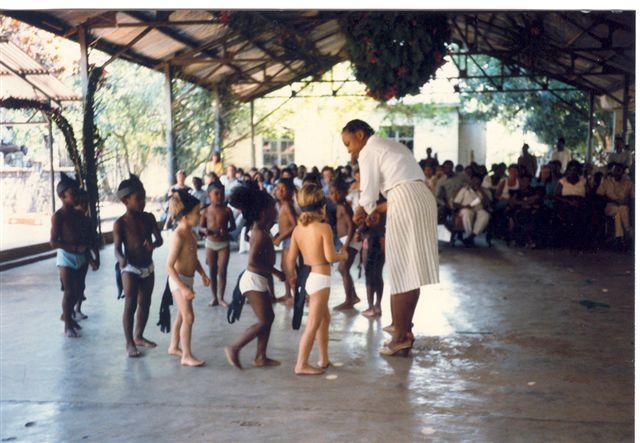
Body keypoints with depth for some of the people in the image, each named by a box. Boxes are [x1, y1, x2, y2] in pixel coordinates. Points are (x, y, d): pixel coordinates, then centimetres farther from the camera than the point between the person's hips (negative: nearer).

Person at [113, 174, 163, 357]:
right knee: (130, 305, -5)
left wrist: (153, 244, -27)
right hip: (131, 269, -5)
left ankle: (138, 336, 30)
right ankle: (129, 343, 4)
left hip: (148, 267, 6)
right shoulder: (120, 224, -12)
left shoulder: (149, 218, 1)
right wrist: (121, 259, -37)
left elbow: (159, 239, -4)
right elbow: (117, 248, -15)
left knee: (145, 303, 14)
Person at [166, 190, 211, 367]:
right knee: (189, 317, -7)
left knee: (182, 315, 19)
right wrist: (183, 288, -27)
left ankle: (174, 347, 35)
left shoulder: (190, 233, 6)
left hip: (187, 279, 9)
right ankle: (186, 356, 0)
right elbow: (169, 266, -24)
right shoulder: (178, 236, -22)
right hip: (178, 280, -9)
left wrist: (203, 274, 7)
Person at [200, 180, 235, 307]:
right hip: (210, 243, 1)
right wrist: (205, 230, -20)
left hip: (224, 244, -1)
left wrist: (227, 230, -21)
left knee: (222, 271, -1)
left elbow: (233, 226, 0)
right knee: (212, 271, 8)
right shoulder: (206, 211, -4)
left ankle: (221, 298, 10)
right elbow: (200, 227, 3)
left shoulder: (227, 210, -6)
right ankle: (214, 297, 18)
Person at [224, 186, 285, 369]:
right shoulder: (260, 233, -20)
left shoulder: (261, 230, 10)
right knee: (264, 321, -7)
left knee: (269, 317, 14)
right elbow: (252, 261, -26)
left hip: (260, 280, 10)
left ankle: (260, 356, 20)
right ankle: (234, 349, 0)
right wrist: (275, 272, -20)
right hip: (254, 279, -10)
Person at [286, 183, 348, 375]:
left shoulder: (298, 229, 4)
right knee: (313, 324, -4)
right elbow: (330, 256, -19)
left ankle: (324, 359, 29)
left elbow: (290, 258, 6)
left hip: (309, 277, 8)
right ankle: (302, 364, -2)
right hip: (321, 278, -8)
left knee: (325, 318, 22)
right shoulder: (324, 228, -15)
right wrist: (343, 255, 2)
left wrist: (291, 276, 22)